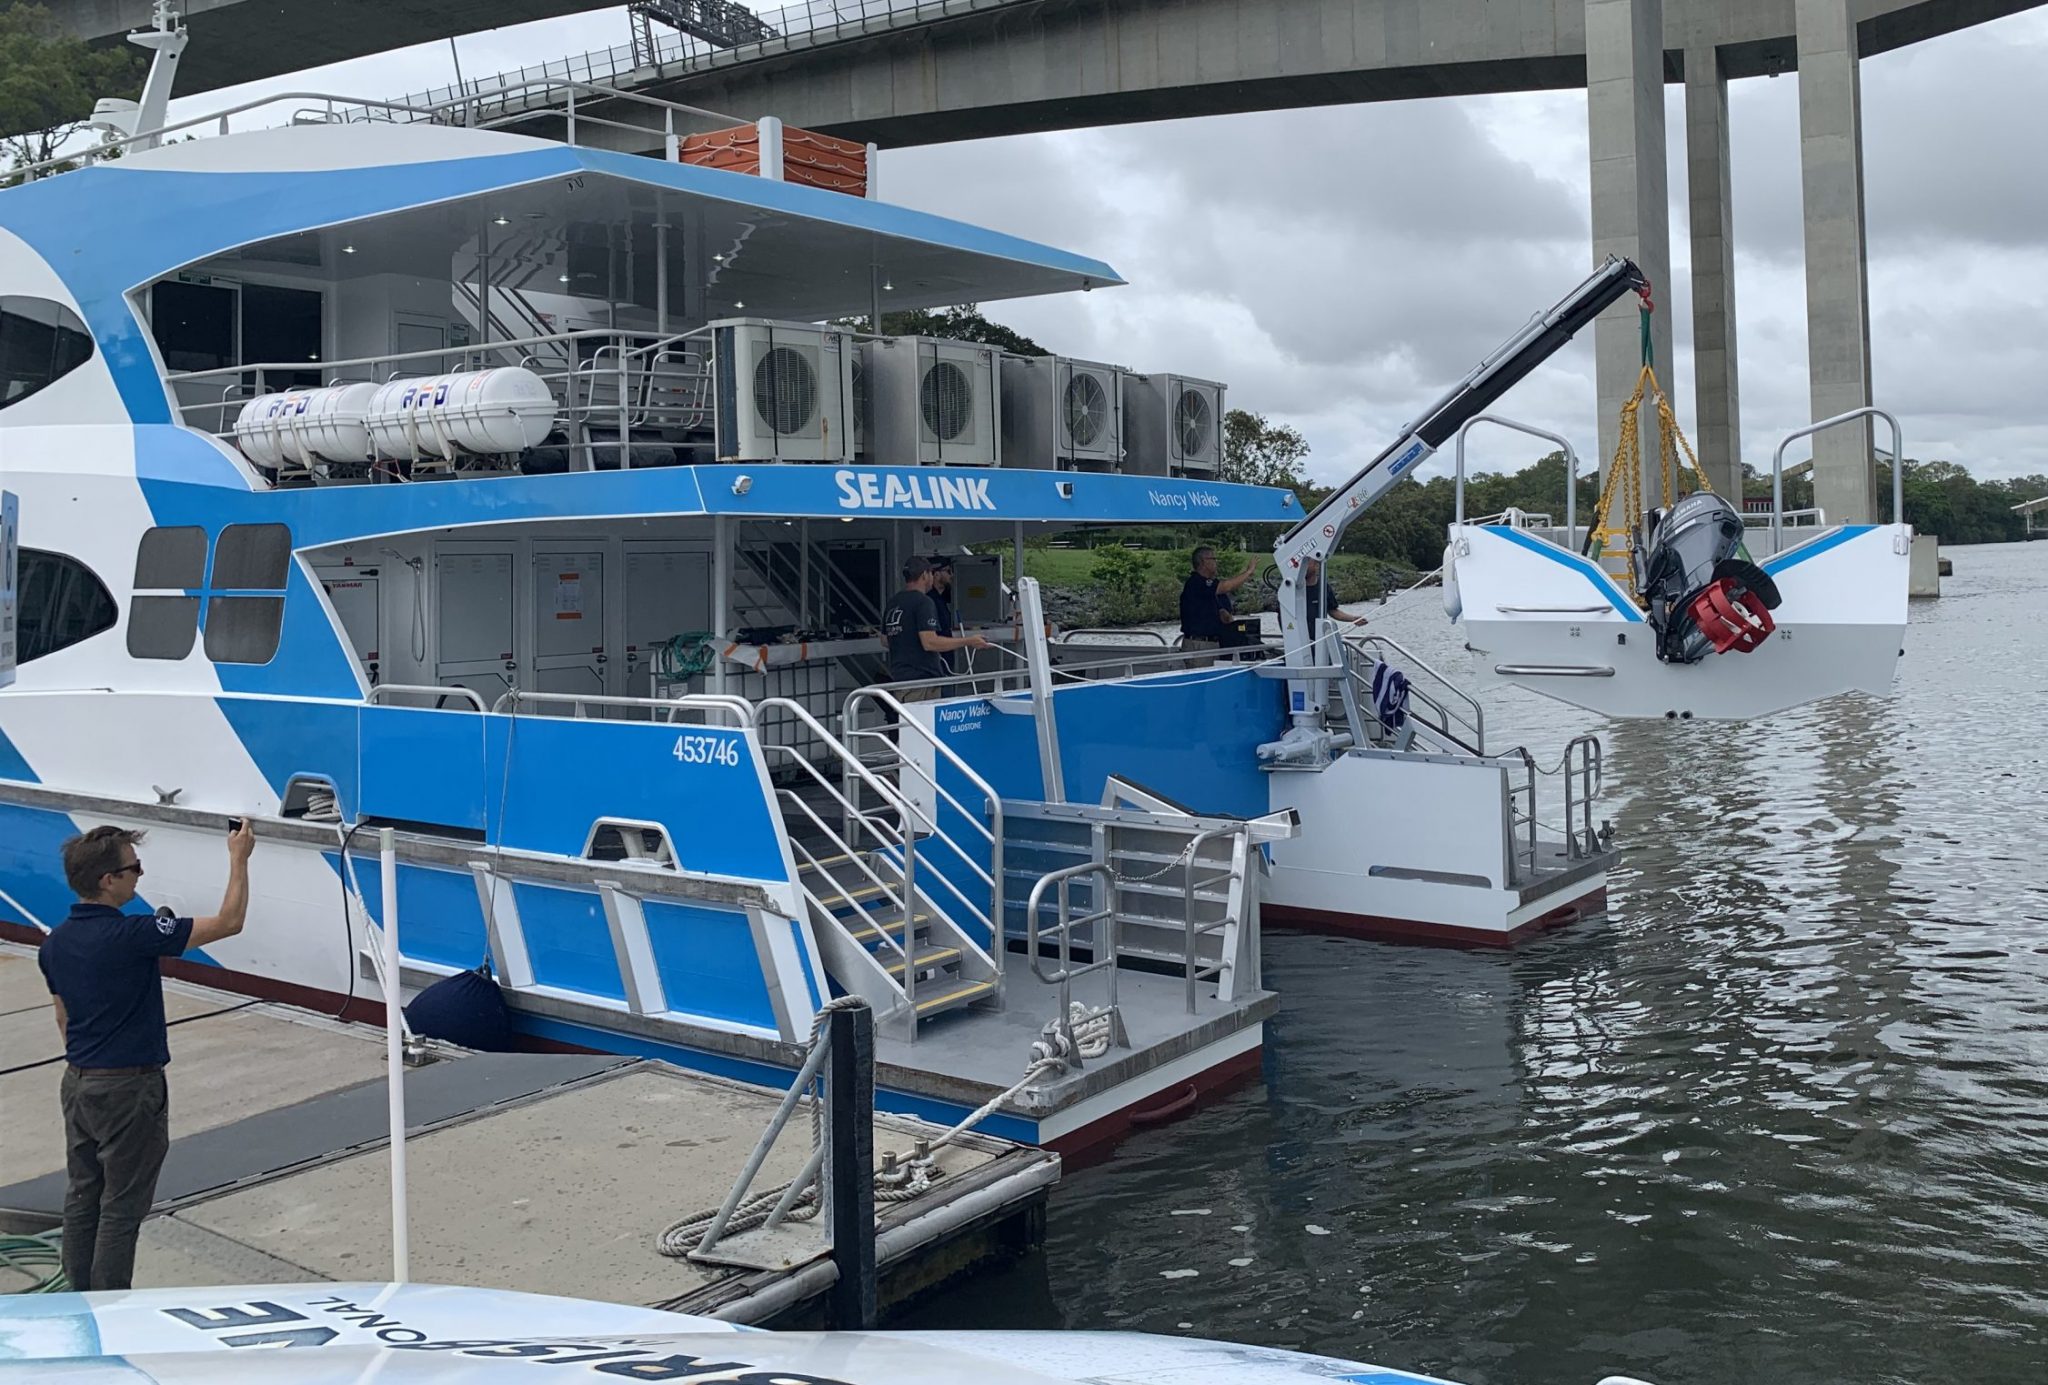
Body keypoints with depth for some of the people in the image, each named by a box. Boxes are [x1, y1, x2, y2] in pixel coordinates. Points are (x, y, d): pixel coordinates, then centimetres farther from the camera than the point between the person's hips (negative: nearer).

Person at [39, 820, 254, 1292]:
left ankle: (80, 1300, 26)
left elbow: (64, 1018, 14)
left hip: (78, 1082, 8)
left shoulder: (55, 943, 3)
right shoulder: (131, 935, -22)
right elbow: (229, 922, -20)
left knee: (83, 1196, 16)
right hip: (128, 1088, -8)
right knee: (122, 1206, 2)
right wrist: (239, 859, -10)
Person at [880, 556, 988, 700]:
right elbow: (930, 643, -20)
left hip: (899, 677, 9)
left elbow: (885, 641, 22)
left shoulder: (892, 603, 14)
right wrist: (967, 642, -14)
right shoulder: (924, 602, -12)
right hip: (921, 679, -9)